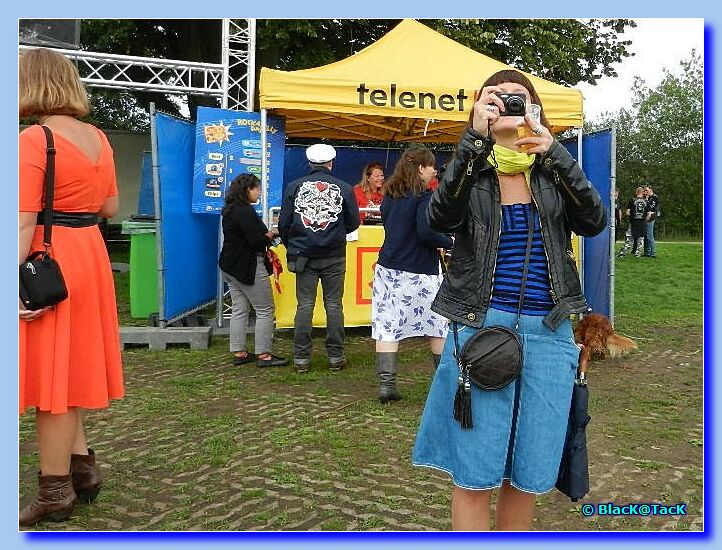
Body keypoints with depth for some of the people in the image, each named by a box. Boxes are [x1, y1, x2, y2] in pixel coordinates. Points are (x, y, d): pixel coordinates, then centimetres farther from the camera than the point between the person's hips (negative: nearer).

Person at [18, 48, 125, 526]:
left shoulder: (33, 140, -13)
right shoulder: (98, 137, 8)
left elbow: (25, 223, -18)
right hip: (90, 254, 8)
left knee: (50, 375, 2)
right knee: (68, 368, 19)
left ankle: (56, 493, 13)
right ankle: (82, 466, 26)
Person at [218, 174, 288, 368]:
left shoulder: (231, 209, 13)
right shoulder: (245, 211, -17)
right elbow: (256, 241, -21)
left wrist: (265, 235, 7)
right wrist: (271, 234, -3)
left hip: (230, 266, 10)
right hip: (248, 267, -10)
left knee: (239, 309, 12)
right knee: (265, 310, -2)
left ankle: (238, 353, 16)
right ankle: (263, 355, 0)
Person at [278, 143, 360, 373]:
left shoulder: (294, 187, -1)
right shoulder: (344, 188, -2)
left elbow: (283, 223, 1)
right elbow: (353, 223, 4)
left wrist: (291, 246, 17)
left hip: (303, 255, 1)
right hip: (334, 256, 0)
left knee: (304, 305, 6)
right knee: (333, 305, 7)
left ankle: (301, 358, 9)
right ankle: (336, 356, 11)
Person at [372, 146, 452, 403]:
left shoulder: (390, 194, 10)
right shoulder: (423, 195, -11)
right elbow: (426, 232, -21)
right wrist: (449, 242, -4)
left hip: (387, 268, 6)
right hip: (418, 273, -5)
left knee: (386, 326, 3)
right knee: (438, 326, 9)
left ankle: (386, 384, 0)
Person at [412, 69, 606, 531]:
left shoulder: (553, 172, 10)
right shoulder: (471, 170, 5)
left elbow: (594, 222, -7)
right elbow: (441, 217, -16)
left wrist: (554, 152, -17)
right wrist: (475, 136, -22)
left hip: (549, 332, 2)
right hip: (481, 326, -2)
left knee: (528, 477, 10)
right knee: (475, 476, 3)